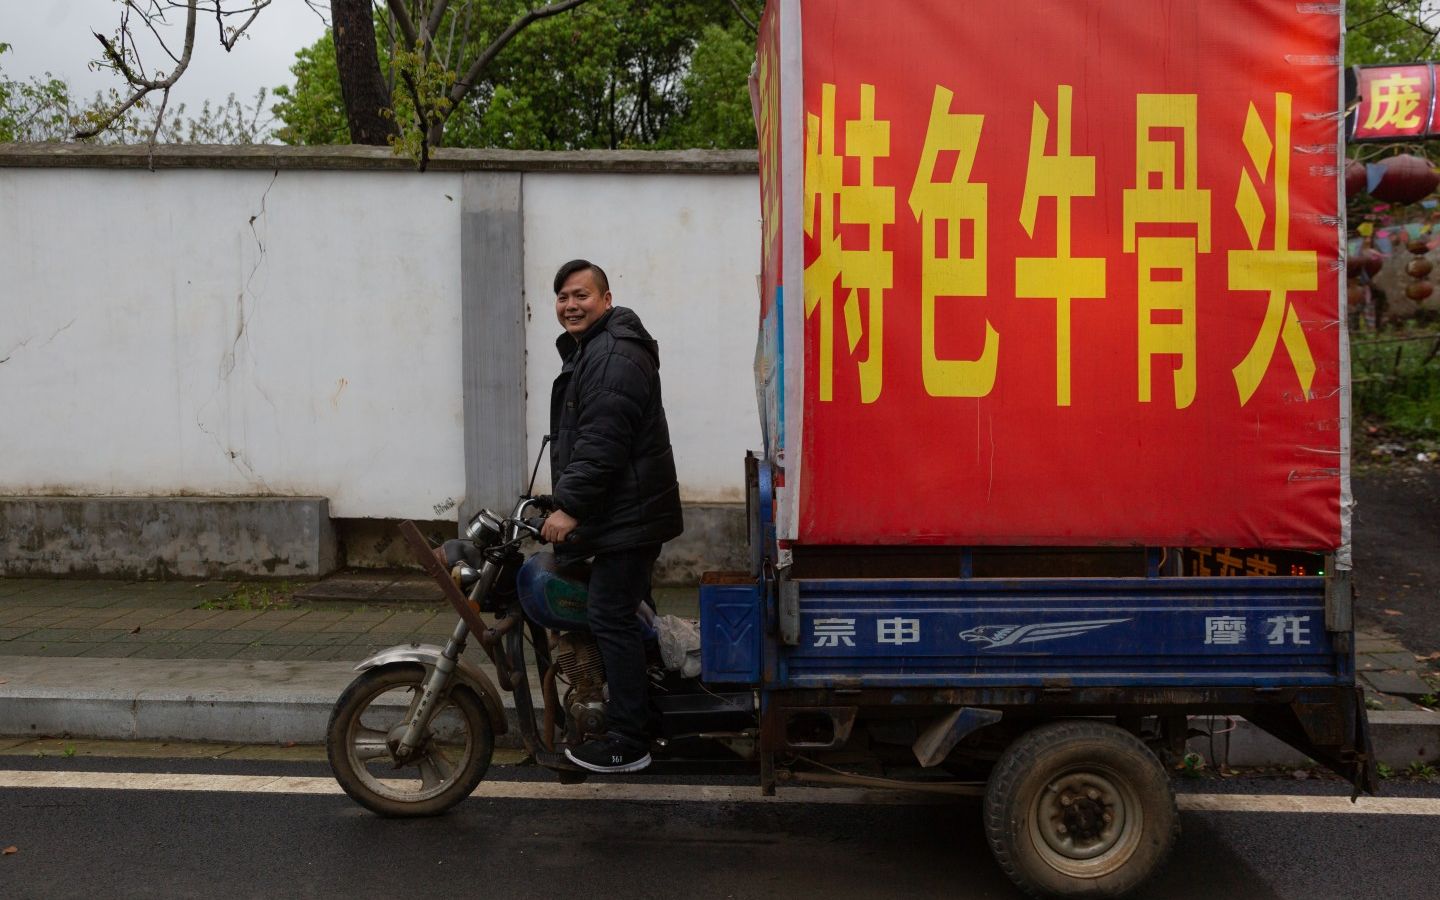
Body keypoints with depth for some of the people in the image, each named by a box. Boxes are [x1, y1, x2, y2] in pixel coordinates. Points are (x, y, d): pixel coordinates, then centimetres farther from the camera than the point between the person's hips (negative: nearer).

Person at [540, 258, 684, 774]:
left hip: (627, 514, -11)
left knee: (611, 617, -9)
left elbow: (601, 443, -24)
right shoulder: (590, 350, 20)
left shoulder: (614, 356, -16)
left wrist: (571, 507, -23)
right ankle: (634, 725, 26)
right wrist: (567, 501, 24)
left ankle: (629, 743, -3)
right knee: (622, 612, 16)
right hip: (623, 513, 11)